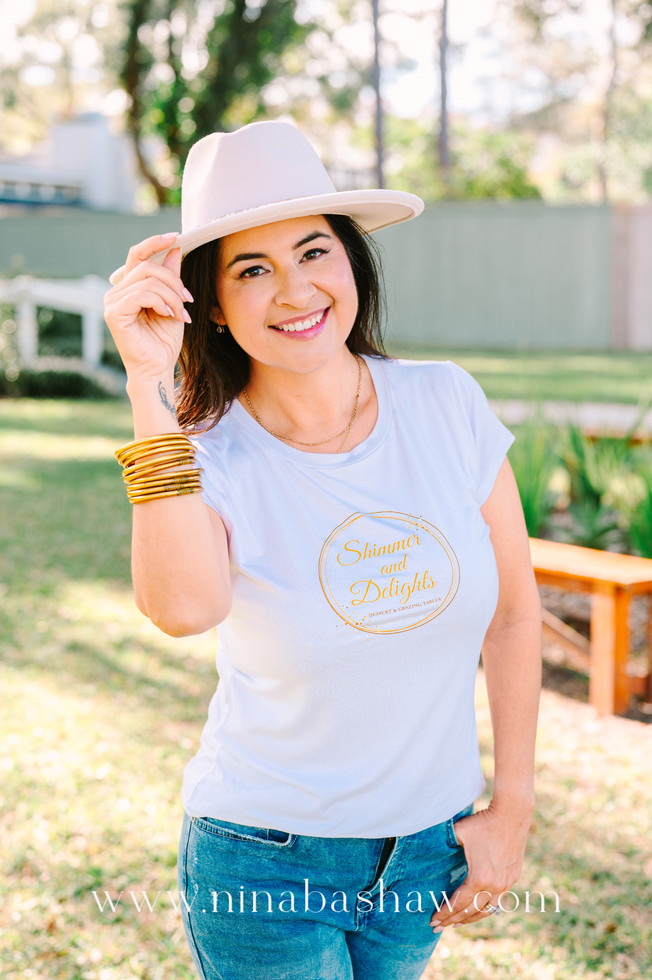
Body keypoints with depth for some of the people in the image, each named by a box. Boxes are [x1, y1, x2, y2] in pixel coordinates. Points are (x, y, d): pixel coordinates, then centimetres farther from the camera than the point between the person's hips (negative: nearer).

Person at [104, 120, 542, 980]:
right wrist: (149, 384, -37)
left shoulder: (447, 404, -9)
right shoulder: (206, 455, -16)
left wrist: (513, 809, 2)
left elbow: (514, 611, 1)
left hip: (430, 846, 3)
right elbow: (184, 607, -39)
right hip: (268, 863, -3)